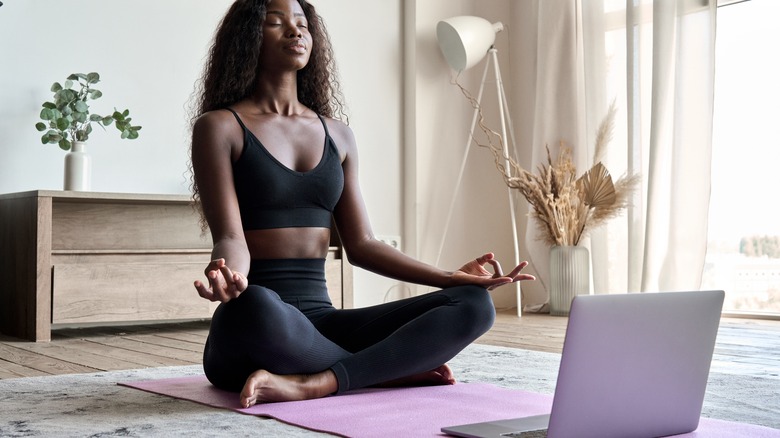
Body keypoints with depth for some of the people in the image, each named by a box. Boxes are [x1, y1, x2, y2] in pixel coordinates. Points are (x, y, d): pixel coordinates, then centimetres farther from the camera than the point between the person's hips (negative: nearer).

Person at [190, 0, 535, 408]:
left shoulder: (337, 135, 16)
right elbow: (230, 238, -10)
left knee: (472, 304, -13)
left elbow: (361, 245, 13)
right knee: (254, 307, -42)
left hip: (321, 321, 5)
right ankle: (394, 369, -16)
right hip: (252, 325, -5)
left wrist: (453, 277, 2)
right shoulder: (218, 127, 1)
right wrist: (227, 275, -35)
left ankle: (312, 384, -26)